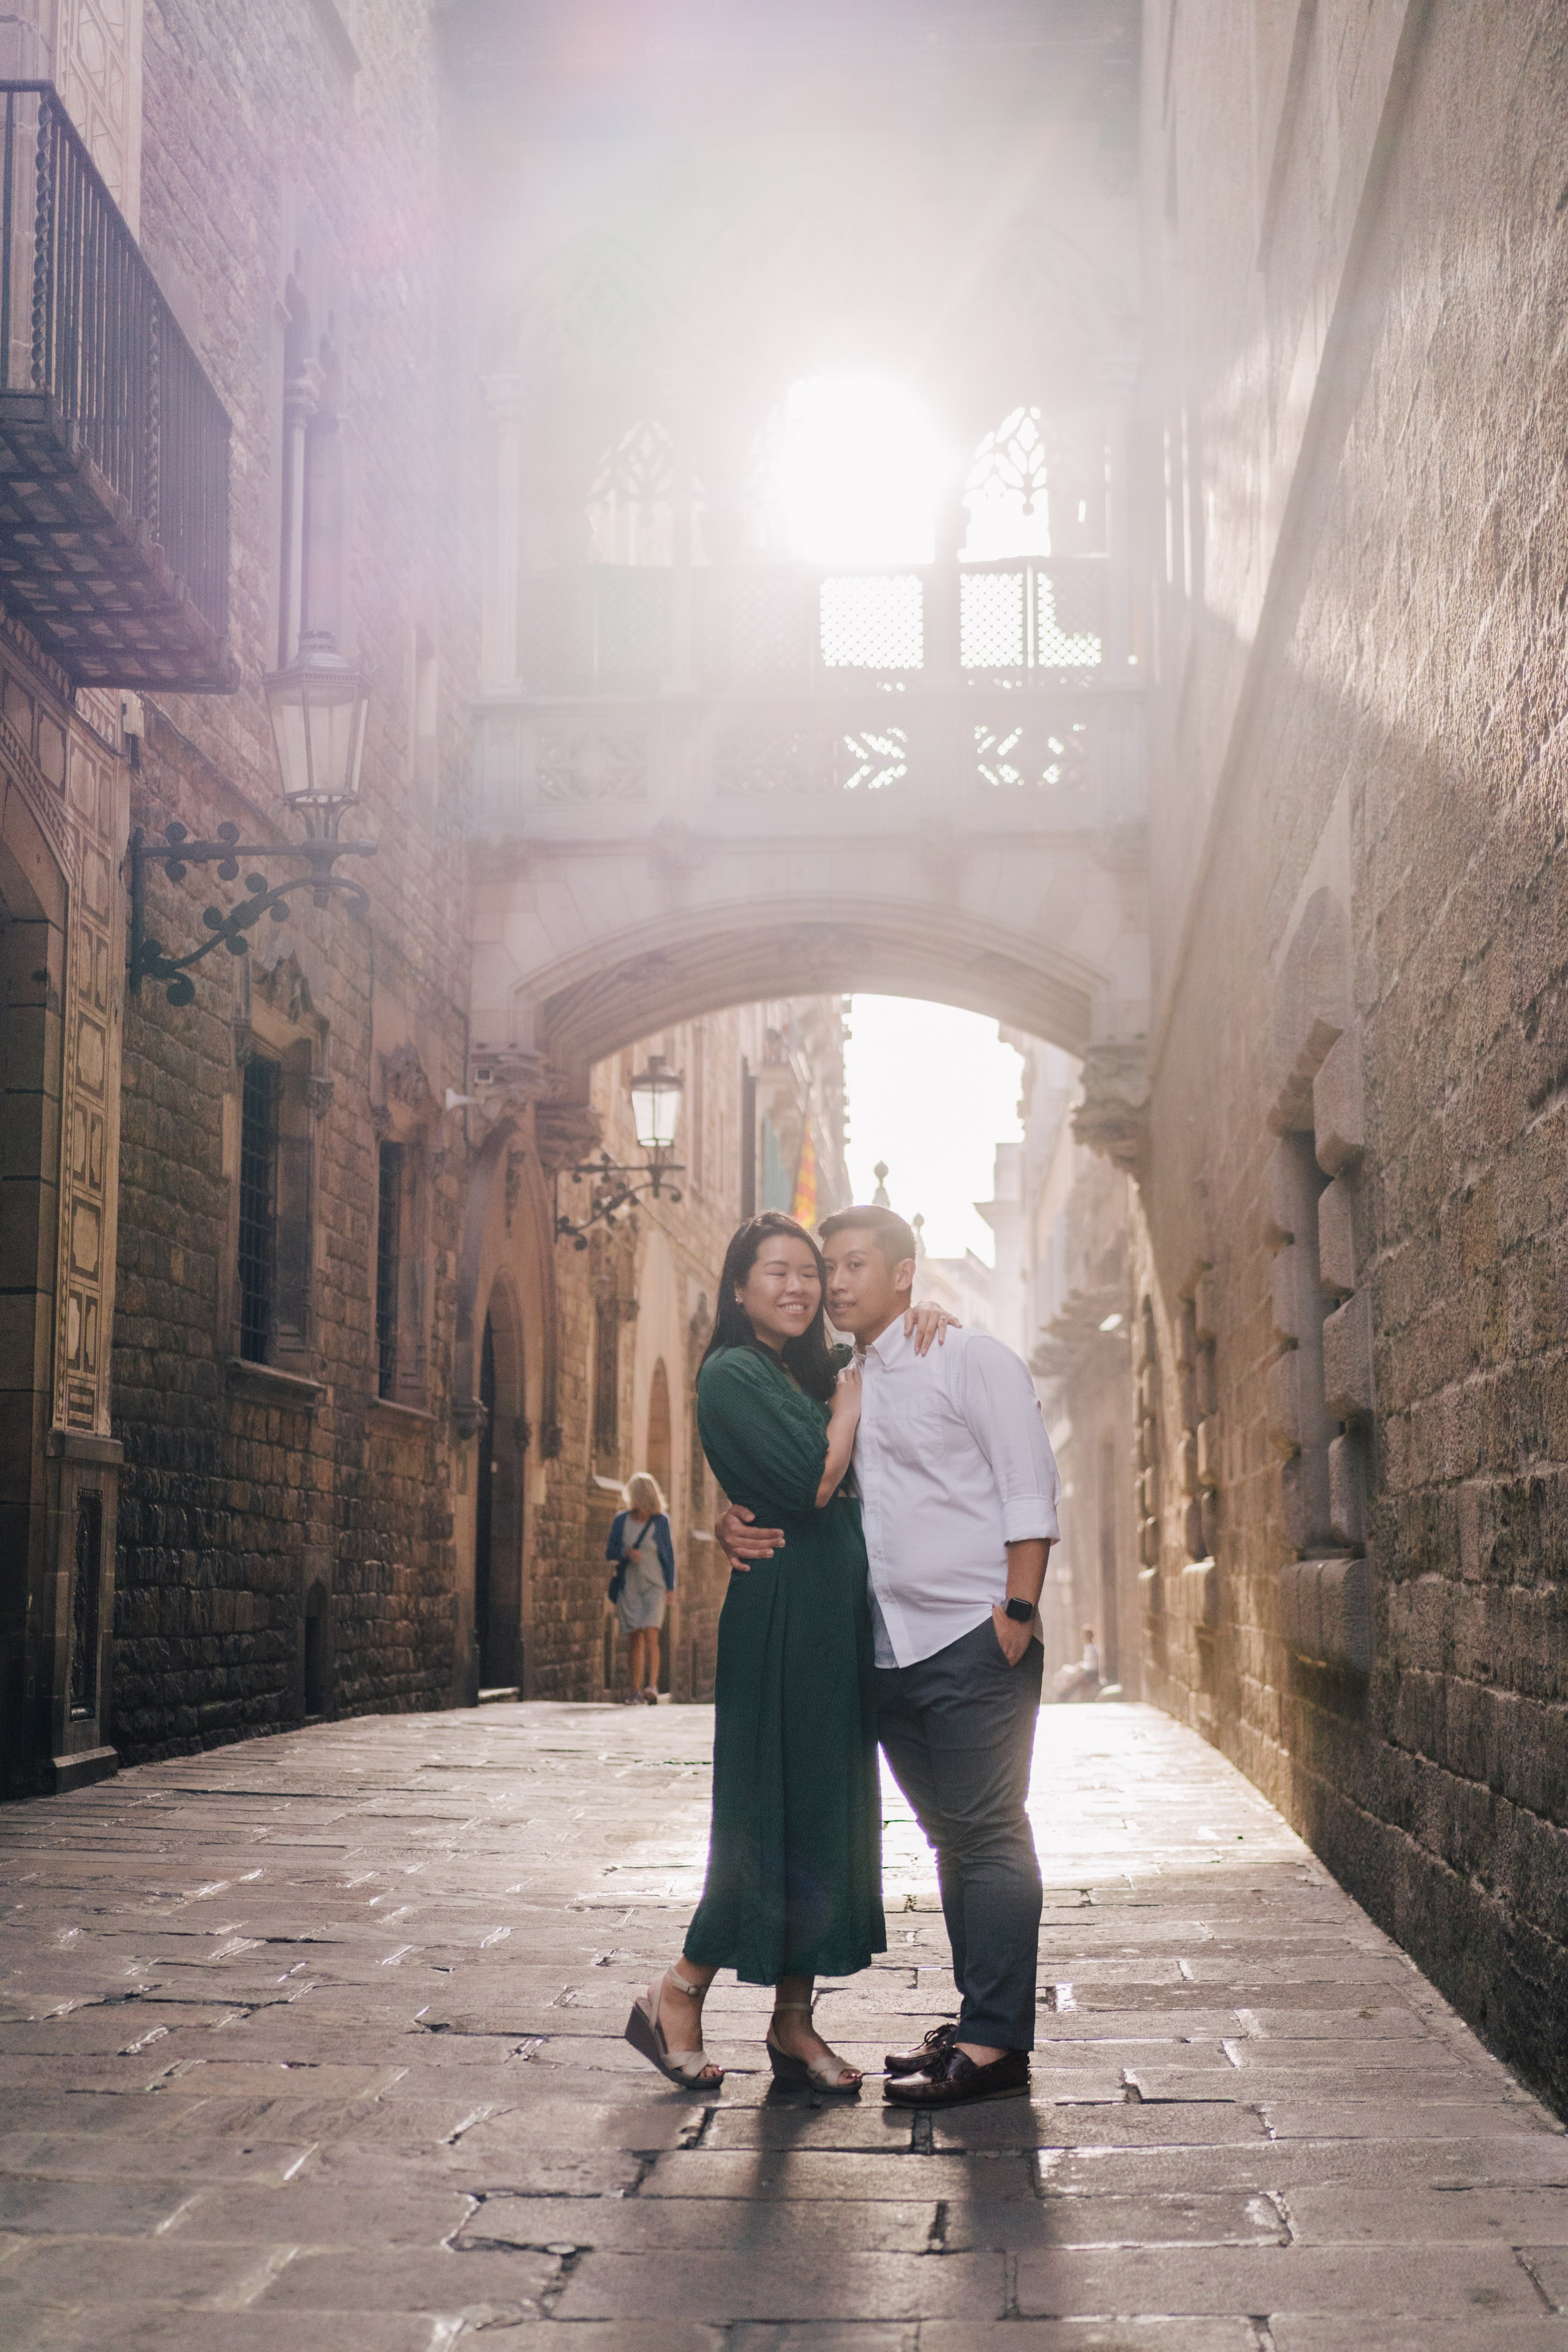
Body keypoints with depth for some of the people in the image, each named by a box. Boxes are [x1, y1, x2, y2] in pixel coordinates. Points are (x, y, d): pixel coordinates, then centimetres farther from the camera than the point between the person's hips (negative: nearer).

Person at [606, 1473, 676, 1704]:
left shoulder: (661, 1521, 1)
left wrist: (670, 1586, 3)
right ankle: (636, 1690, 8)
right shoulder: (621, 1520, 5)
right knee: (635, 1640, 4)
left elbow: (669, 1554, 7)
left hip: (654, 1586, -2)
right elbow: (609, 1552, 8)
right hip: (629, 1587, 2)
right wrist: (625, 1552, -14)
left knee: (650, 1635, -18)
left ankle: (652, 1687, -26)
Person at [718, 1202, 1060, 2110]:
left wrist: (1019, 1609, -16)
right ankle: (978, 2017, 19)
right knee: (952, 1836, 12)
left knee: (988, 1834, -6)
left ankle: (996, 2044, -6)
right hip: (887, 1650, 7)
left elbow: (1031, 1489, -7)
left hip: (973, 1637, -7)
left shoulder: (969, 1358, -2)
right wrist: (738, 1526, -1)